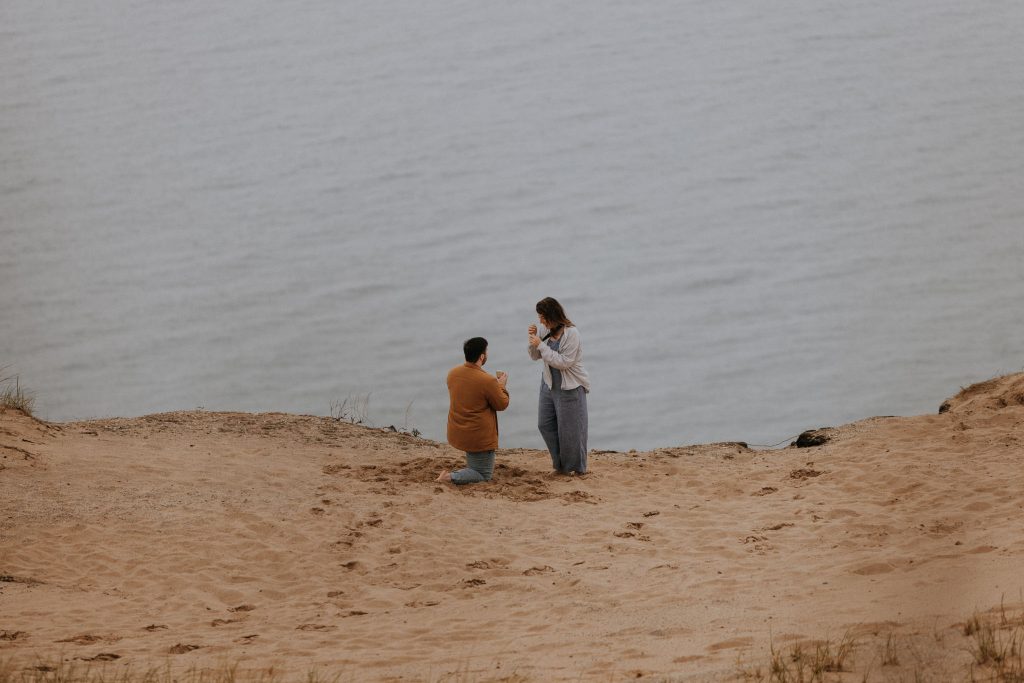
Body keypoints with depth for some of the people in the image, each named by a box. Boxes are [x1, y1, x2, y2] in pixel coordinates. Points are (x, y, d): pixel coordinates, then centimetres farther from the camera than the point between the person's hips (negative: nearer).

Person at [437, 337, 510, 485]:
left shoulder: (452, 373, -3)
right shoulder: (488, 381, -25)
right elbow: (502, 404, -10)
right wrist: (502, 386, 8)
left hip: (456, 433, 7)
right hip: (479, 438, -7)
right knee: (483, 476, 5)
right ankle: (451, 477, -16)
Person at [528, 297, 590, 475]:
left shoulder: (571, 333, -19)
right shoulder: (546, 330, 1)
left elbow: (564, 362, -25)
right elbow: (535, 356, 10)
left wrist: (541, 345, -24)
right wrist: (533, 339, -9)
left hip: (570, 388, -8)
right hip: (549, 385, 8)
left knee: (570, 428, 0)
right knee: (545, 424, 10)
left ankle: (575, 467, 16)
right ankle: (560, 464, 23)